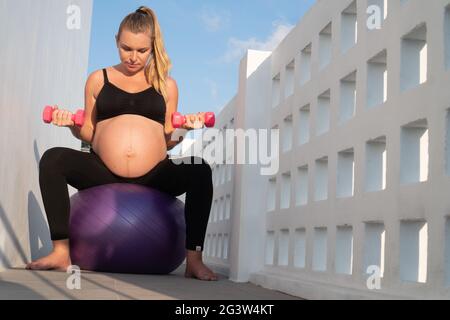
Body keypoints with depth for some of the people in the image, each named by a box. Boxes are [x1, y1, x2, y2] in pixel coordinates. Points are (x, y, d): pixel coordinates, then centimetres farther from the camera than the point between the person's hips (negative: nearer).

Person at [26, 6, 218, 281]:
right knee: (52, 159, -23)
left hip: (154, 176, 0)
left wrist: (185, 129, -7)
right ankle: (61, 253, -23)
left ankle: (194, 260, -24)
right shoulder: (98, 79, 14)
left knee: (201, 171, -28)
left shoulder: (166, 85, 14)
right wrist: (71, 124, -5)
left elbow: (167, 141, 13)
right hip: (103, 173, 1)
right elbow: (89, 134, 15)